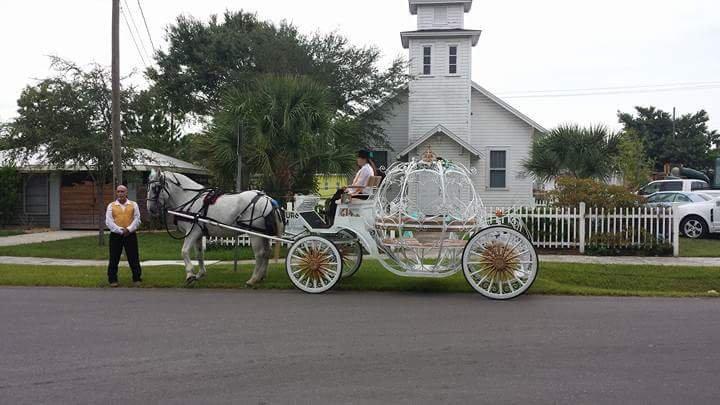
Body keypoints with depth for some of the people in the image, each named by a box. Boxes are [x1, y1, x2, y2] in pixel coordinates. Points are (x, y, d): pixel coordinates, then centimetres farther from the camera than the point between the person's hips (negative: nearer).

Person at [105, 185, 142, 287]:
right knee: (114, 259, 4)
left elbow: (137, 219, 0)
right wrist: (120, 230, -14)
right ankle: (112, 279, 14)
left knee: (134, 258, 3)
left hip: (130, 234, 0)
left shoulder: (133, 205, 7)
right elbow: (108, 221, -3)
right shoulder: (111, 205, 6)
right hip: (115, 235, 0)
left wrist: (129, 229, -15)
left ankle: (136, 278, 13)